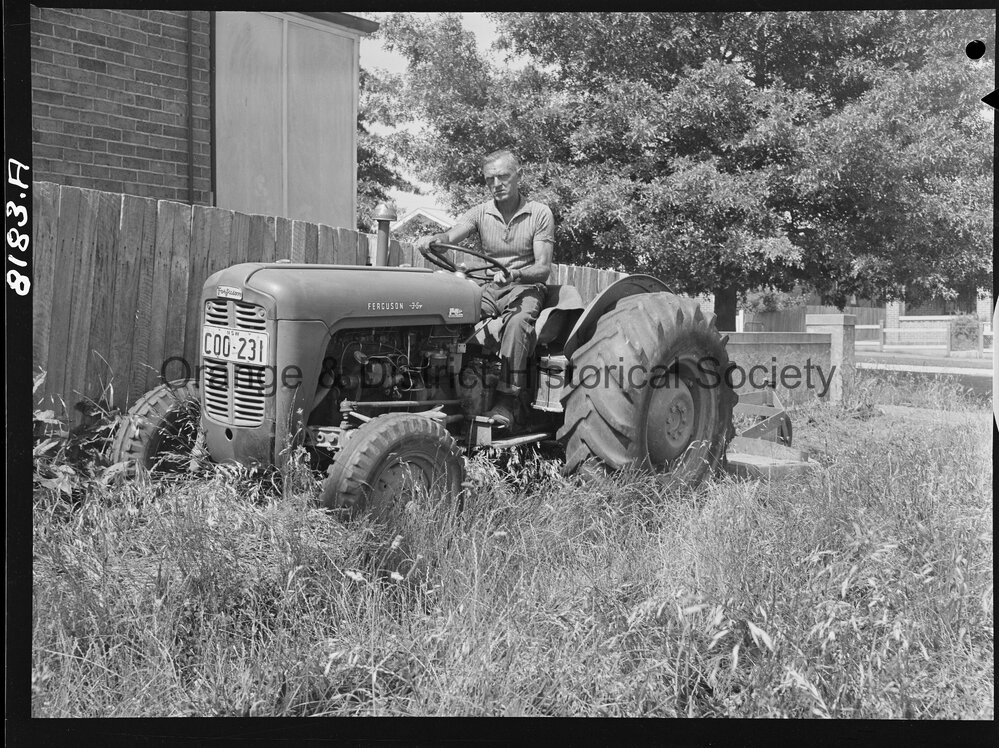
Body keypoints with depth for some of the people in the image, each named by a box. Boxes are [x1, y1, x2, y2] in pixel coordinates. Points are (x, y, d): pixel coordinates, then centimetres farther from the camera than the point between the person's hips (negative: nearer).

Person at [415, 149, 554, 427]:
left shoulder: (540, 213, -1)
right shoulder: (481, 212, 8)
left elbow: (543, 268, -8)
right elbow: (452, 235, -9)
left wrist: (514, 274, -28)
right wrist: (434, 238, -33)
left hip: (526, 287, -3)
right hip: (488, 287, 3)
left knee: (517, 321, -38)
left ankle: (508, 399, -33)